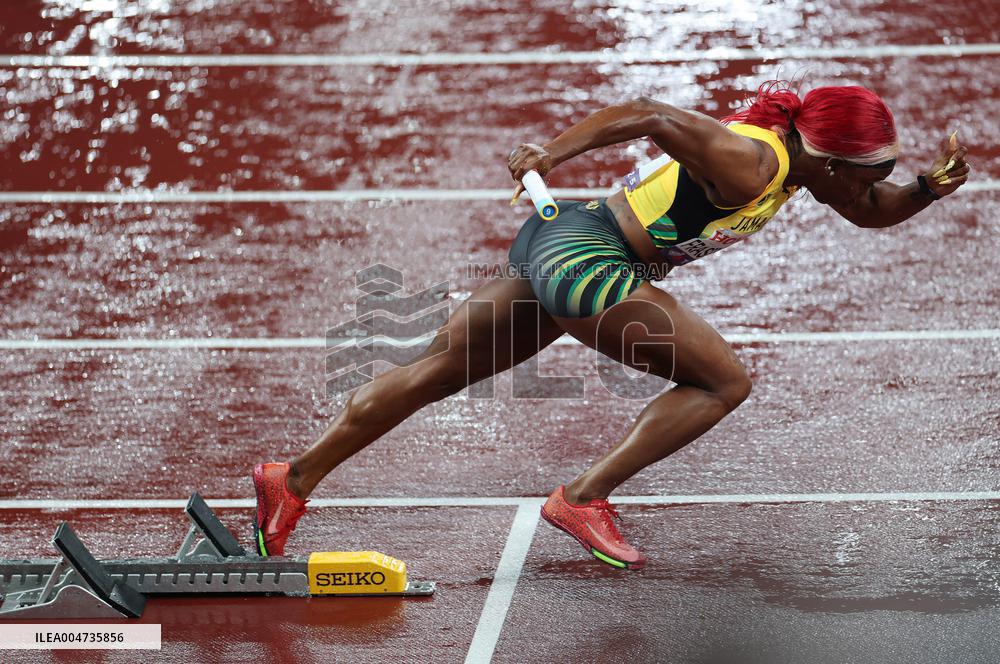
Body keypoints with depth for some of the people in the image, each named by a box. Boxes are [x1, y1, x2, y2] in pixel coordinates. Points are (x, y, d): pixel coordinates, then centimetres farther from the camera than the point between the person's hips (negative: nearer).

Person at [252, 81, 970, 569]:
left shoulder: (800, 153, 7)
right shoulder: (750, 165, -21)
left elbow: (873, 211, 21)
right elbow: (652, 115, -26)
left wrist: (930, 187, 3)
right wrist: (551, 155, -23)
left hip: (555, 243, 10)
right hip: (583, 256, -10)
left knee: (439, 369, 13)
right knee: (724, 381, -4)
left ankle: (295, 480, 18)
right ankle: (585, 498, -4)